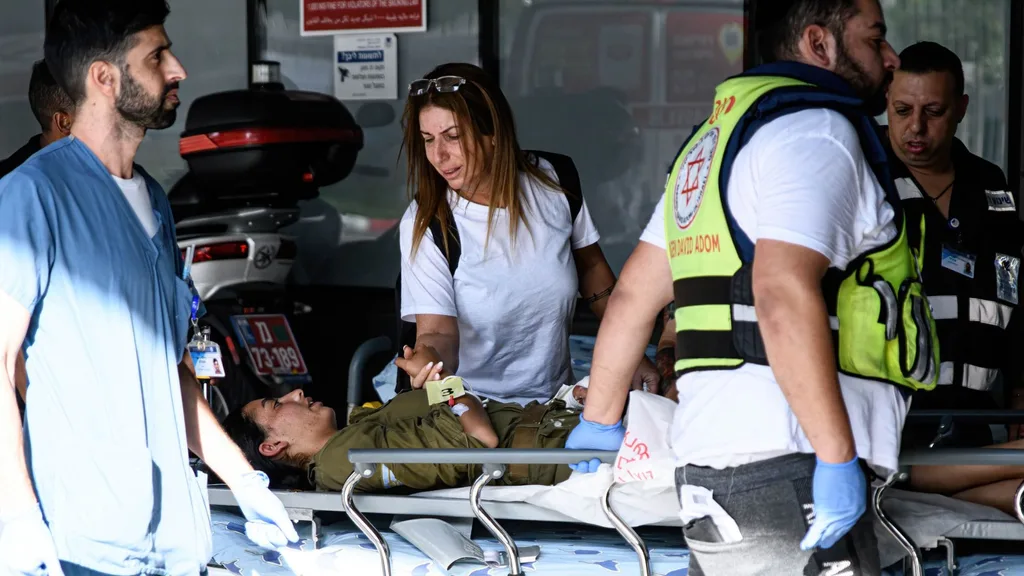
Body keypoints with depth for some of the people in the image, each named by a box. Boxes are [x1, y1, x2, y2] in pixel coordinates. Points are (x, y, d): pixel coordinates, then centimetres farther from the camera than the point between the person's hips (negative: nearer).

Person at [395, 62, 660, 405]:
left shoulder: (553, 183, -2)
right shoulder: (423, 225, -11)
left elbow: (591, 267, 14)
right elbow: (437, 331, -17)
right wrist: (429, 357, -40)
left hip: (553, 398, 2)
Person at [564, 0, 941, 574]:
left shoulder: (716, 140, 24)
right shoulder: (816, 128, -7)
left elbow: (634, 293, 25)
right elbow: (784, 294, -22)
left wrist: (600, 421, 33)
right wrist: (839, 456, -22)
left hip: (710, 464, 10)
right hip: (786, 473, -10)